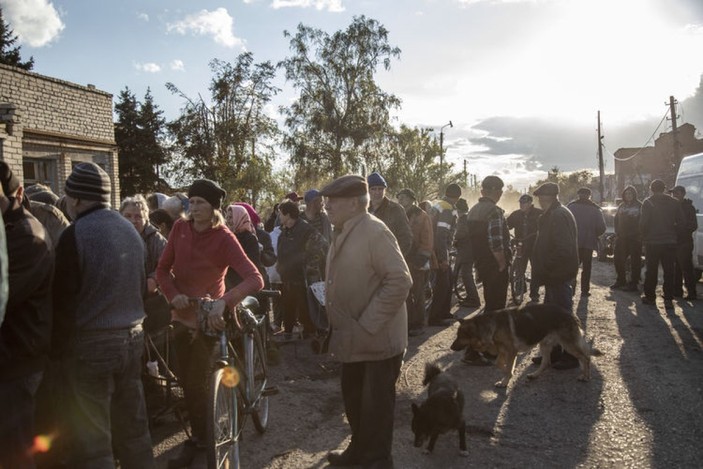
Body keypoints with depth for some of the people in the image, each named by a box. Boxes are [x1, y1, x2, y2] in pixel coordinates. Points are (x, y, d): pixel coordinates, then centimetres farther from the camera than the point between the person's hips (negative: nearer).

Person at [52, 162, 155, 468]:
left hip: (90, 345, -7)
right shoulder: (130, 230, 8)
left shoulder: (75, 235, -14)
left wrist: (59, 349, -4)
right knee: (132, 427, 17)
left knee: (89, 442, 3)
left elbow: (63, 301, -14)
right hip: (132, 338, 7)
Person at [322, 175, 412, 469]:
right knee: (354, 399, 21)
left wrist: (367, 325, -23)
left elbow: (399, 281, -24)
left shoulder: (375, 232, -19)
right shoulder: (341, 233, 9)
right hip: (352, 339, 8)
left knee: (376, 405, 7)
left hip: (377, 340, -8)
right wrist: (337, 326, 12)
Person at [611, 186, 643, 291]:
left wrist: (639, 235, -15)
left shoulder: (639, 206, -5)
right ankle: (620, 281, 22)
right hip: (621, 238, 6)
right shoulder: (621, 206, 12)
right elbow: (616, 220, 16)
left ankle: (633, 283, 6)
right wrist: (617, 233, 6)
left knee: (635, 261, 0)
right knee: (618, 260, 9)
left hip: (635, 238, -6)